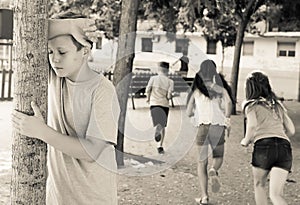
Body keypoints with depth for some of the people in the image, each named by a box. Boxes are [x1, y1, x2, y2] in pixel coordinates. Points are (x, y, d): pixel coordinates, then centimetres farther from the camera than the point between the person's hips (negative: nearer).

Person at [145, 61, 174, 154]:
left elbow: (148, 89, -5)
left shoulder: (153, 78, 4)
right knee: (163, 126, 13)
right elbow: (169, 95, -7)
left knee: (158, 124, -10)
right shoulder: (170, 81, 3)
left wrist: (148, 98, 14)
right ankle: (160, 146, 10)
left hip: (154, 103, -1)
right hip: (164, 104, 1)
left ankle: (158, 129, -48)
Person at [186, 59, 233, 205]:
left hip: (203, 127, 0)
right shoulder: (220, 87, 10)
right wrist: (226, 118, 0)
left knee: (202, 162, 10)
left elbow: (189, 113, 14)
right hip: (218, 127, 0)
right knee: (218, 157, 21)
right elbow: (228, 102, -10)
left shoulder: (196, 89, 11)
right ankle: (213, 171, -13)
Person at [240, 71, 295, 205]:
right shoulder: (278, 105, 25)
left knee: (259, 185, 23)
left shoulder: (251, 104, 9)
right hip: (285, 147, 4)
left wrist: (246, 141, 6)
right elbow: (291, 130, 24)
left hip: (264, 145, -4)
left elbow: (252, 125, -11)